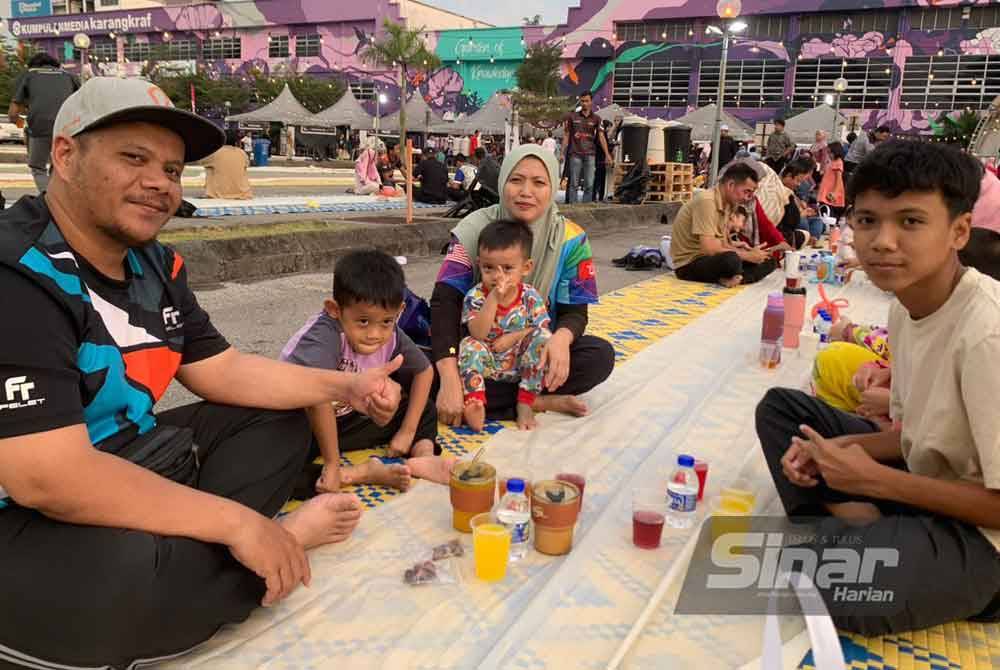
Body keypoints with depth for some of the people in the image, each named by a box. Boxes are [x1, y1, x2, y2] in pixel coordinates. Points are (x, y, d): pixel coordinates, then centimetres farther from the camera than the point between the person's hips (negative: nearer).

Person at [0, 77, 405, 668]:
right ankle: (288, 536, -8)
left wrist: (345, 387, -3)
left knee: (280, 423, 11)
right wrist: (235, 522, -27)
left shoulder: (154, 264, 2)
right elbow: (50, 478, -32)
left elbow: (222, 369, 8)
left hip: (132, 462, 9)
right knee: (123, 582, -38)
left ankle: (179, 550, -10)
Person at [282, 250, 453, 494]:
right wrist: (332, 465, -38)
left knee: (426, 411, 5)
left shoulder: (391, 337, -14)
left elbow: (425, 371, 3)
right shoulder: (324, 334, -33)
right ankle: (368, 472, -29)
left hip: (346, 419, 6)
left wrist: (407, 432, -1)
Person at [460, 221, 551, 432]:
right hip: (488, 365, -1)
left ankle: (525, 403, -20)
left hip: (521, 365, 1)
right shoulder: (475, 296, -12)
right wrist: (494, 298, -33)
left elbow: (543, 329, -5)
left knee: (542, 338, -23)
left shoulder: (531, 296, -5)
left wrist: (515, 337, -19)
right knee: (470, 345, -28)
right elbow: (478, 333, -26)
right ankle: (475, 403, -32)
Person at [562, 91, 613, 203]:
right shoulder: (572, 117, 8)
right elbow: (566, 136, 9)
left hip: (590, 155, 1)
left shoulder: (596, 119, 8)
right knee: (574, 184, 0)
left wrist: (607, 154, -11)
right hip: (575, 154, -1)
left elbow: (601, 136, -1)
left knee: (589, 185, 0)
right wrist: (562, 153, 2)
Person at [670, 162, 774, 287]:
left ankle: (732, 279, -21)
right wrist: (747, 255, -17)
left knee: (768, 262, 0)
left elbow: (722, 244, 12)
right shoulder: (706, 201, -20)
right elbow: (709, 249, -27)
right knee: (731, 259, -38)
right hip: (689, 264, -9)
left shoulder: (727, 204, 8)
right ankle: (737, 278, -9)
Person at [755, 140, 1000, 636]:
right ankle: (861, 524, -5)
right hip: (927, 481, 9)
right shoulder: (907, 307, -2)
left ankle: (860, 535, -3)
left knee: (838, 582, -34)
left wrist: (873, 479, -18)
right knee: (781, 407, 8)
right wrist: (836, 448, -7)